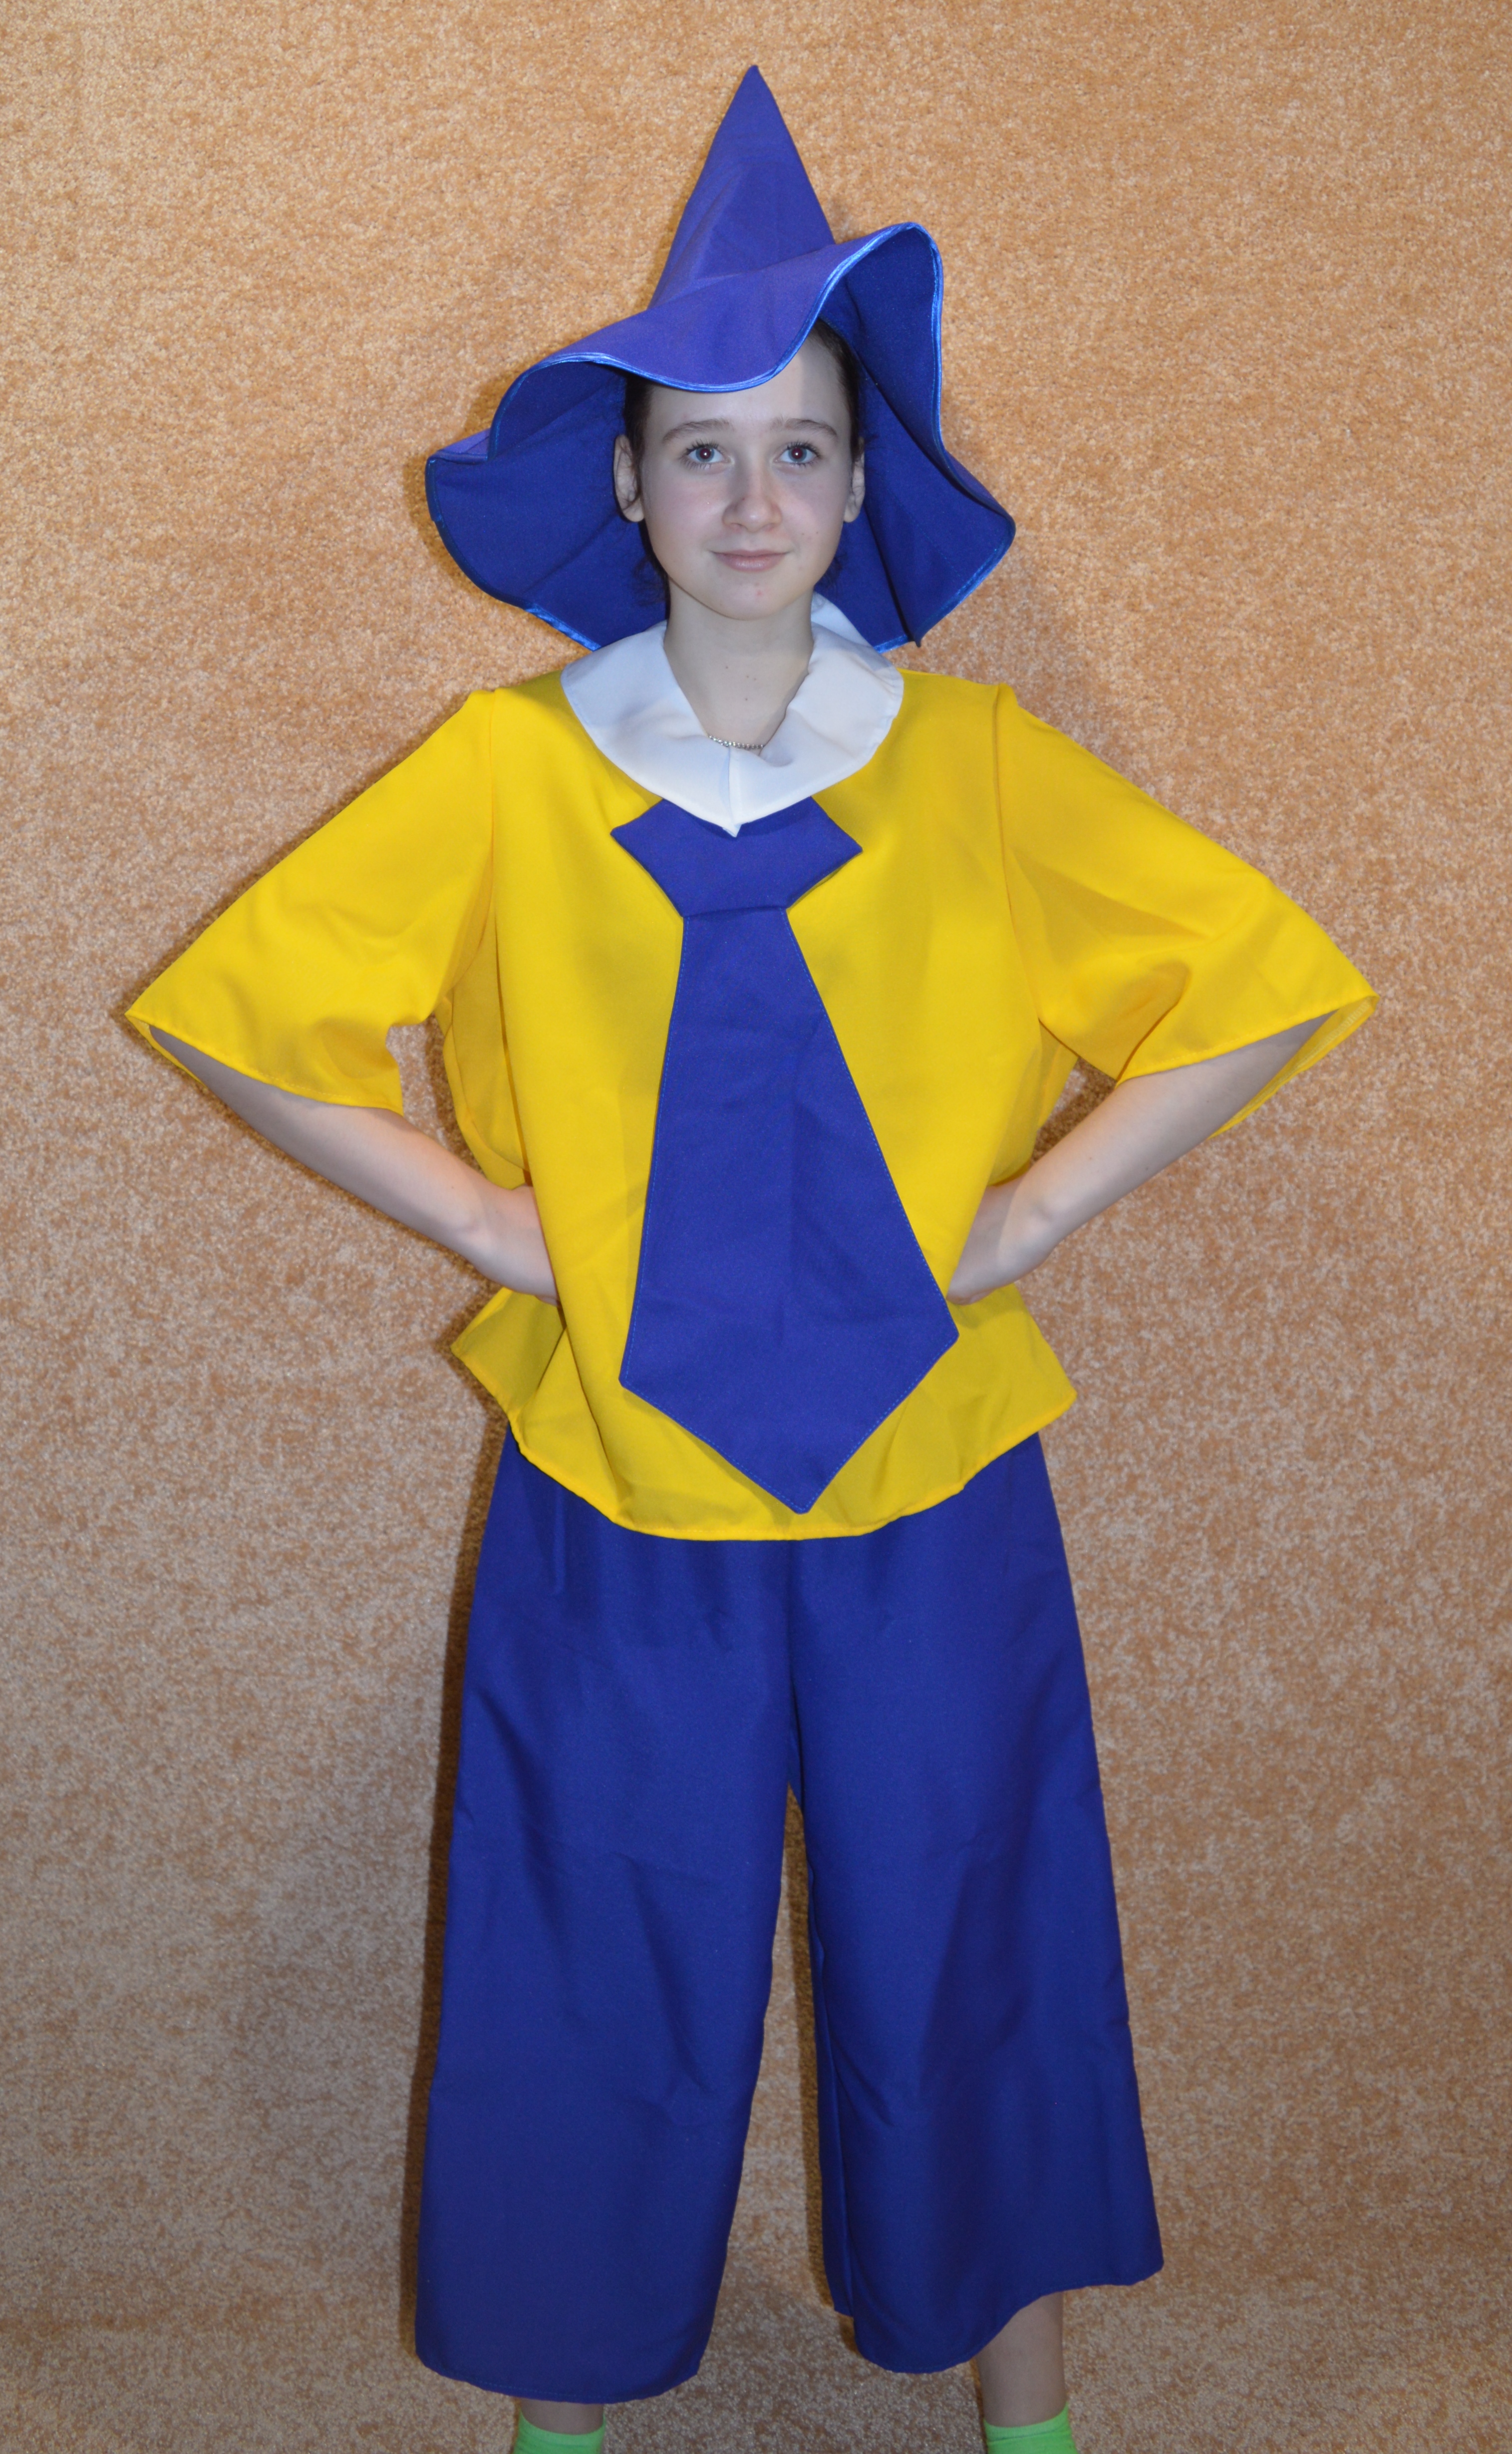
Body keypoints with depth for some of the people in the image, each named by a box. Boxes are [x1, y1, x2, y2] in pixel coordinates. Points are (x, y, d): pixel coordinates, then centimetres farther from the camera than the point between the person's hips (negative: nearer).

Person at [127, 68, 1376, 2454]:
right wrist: (496, 1222, -7)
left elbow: (1272, 984, 0)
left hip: (928, 1484, 1)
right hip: (615, 1496, 0)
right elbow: (239, 1003, 0)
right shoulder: (511, 768, -2)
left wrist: (1028, 1212, -7)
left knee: (962, 1964, 15)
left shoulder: (974, 765, -2)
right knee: (603, 1988, 13)